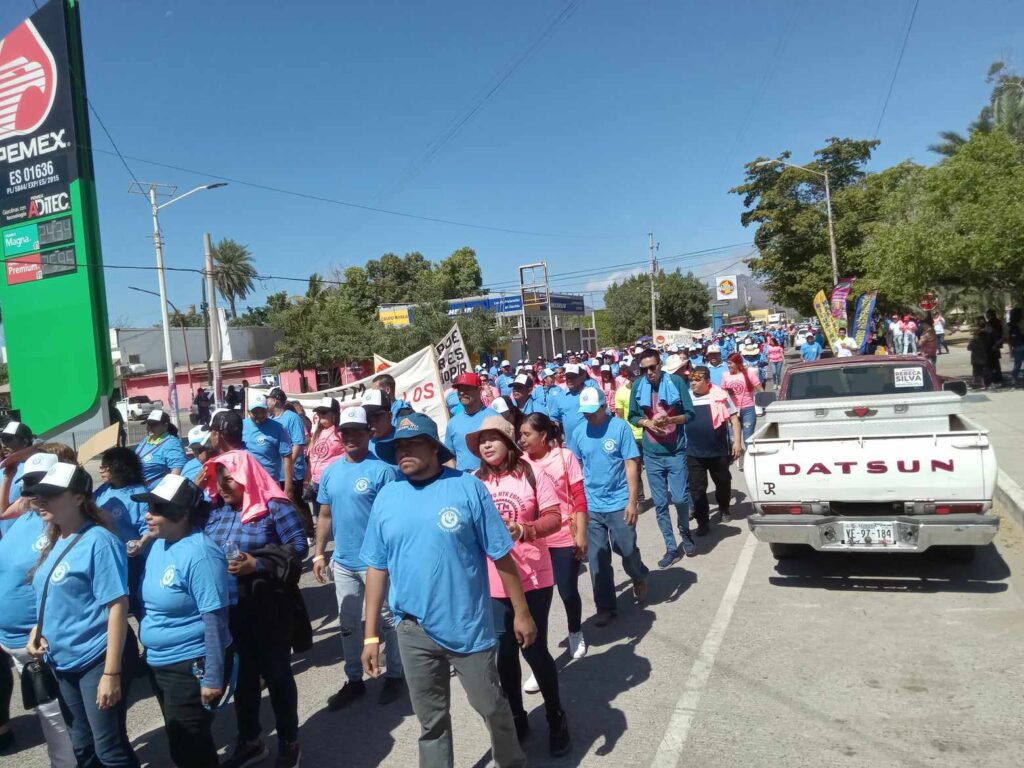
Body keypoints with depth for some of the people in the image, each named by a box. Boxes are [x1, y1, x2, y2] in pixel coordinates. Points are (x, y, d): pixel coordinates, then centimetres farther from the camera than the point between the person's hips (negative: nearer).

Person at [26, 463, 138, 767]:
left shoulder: (99, 541, -17)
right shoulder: (53, 543, 7)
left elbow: (117, 607, -21)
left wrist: (111, 673, -23)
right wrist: (39, 629, 1)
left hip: (98, 659, -8)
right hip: (64, 661, 8)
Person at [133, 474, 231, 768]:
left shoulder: (200, 554, -25)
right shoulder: (159, 543, 3)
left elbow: (214, 620, -24)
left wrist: (213, 677, -22)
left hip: (191, 666, -9)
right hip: (158, 662, 9)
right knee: (179, 742, 23)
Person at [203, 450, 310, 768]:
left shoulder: (274, 507, -13)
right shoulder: (216, 510, 7)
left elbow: (298, 546, -16)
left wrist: (257, 564, -23)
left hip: (267, 611, -6)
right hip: (229, 609, 6)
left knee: (276, 674, 9)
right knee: (241, 675, 19)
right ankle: (249, 741, 38)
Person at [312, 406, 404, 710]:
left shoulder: (383, 470, -13)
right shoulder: (330, 473, 5)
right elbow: (325, 516, 11)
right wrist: (319, 553, 7)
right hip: (343, 563, 6)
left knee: (387, 621, 9)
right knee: (348, 625, 16)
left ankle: (394, 676, 27)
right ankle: (354, 680, 31)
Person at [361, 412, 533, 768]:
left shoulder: (467, 487, -11)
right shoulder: (386, 497, -1)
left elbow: (501, 554, -7)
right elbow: (377, 567, 3)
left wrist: (521, 612, -4)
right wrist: (371, 634, 3)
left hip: (469, 627, -2)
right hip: (414, 632, 2)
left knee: (492, 707, 15)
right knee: (431, 720, 17)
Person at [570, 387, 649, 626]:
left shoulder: (620, 427, -10)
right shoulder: (579, 432, 0)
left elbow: (631, 464, -9)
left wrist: (632, 501, -12)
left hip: (619, 503, -3)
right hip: (591, 506, 3)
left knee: (627, 550, 9)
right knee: (597, 559, 8)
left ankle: (639, 577, 42)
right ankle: (605, 607, 21)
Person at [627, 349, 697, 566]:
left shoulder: (676, 381, -7)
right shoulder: (638, 386, 0)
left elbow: (689, 414, -3)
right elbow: (632, 417, 10)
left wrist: (669, 419, -20)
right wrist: (647, 422, -10)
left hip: (676, 451, -2)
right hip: (652, 454, 2)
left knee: (680, 498, -3)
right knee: (660, 503, 5)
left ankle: (685, 532, 28)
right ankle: (671, 548, 17)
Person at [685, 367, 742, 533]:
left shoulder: (720, 395, -3)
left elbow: (733, 418, 1)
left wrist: (737, 441, -6)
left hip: (719, 450, -1)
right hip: (693, 453, 1)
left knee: (723, 483, 17)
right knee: (697, 488, -1)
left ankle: (724, 509, 42)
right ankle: (703, 522, 7)